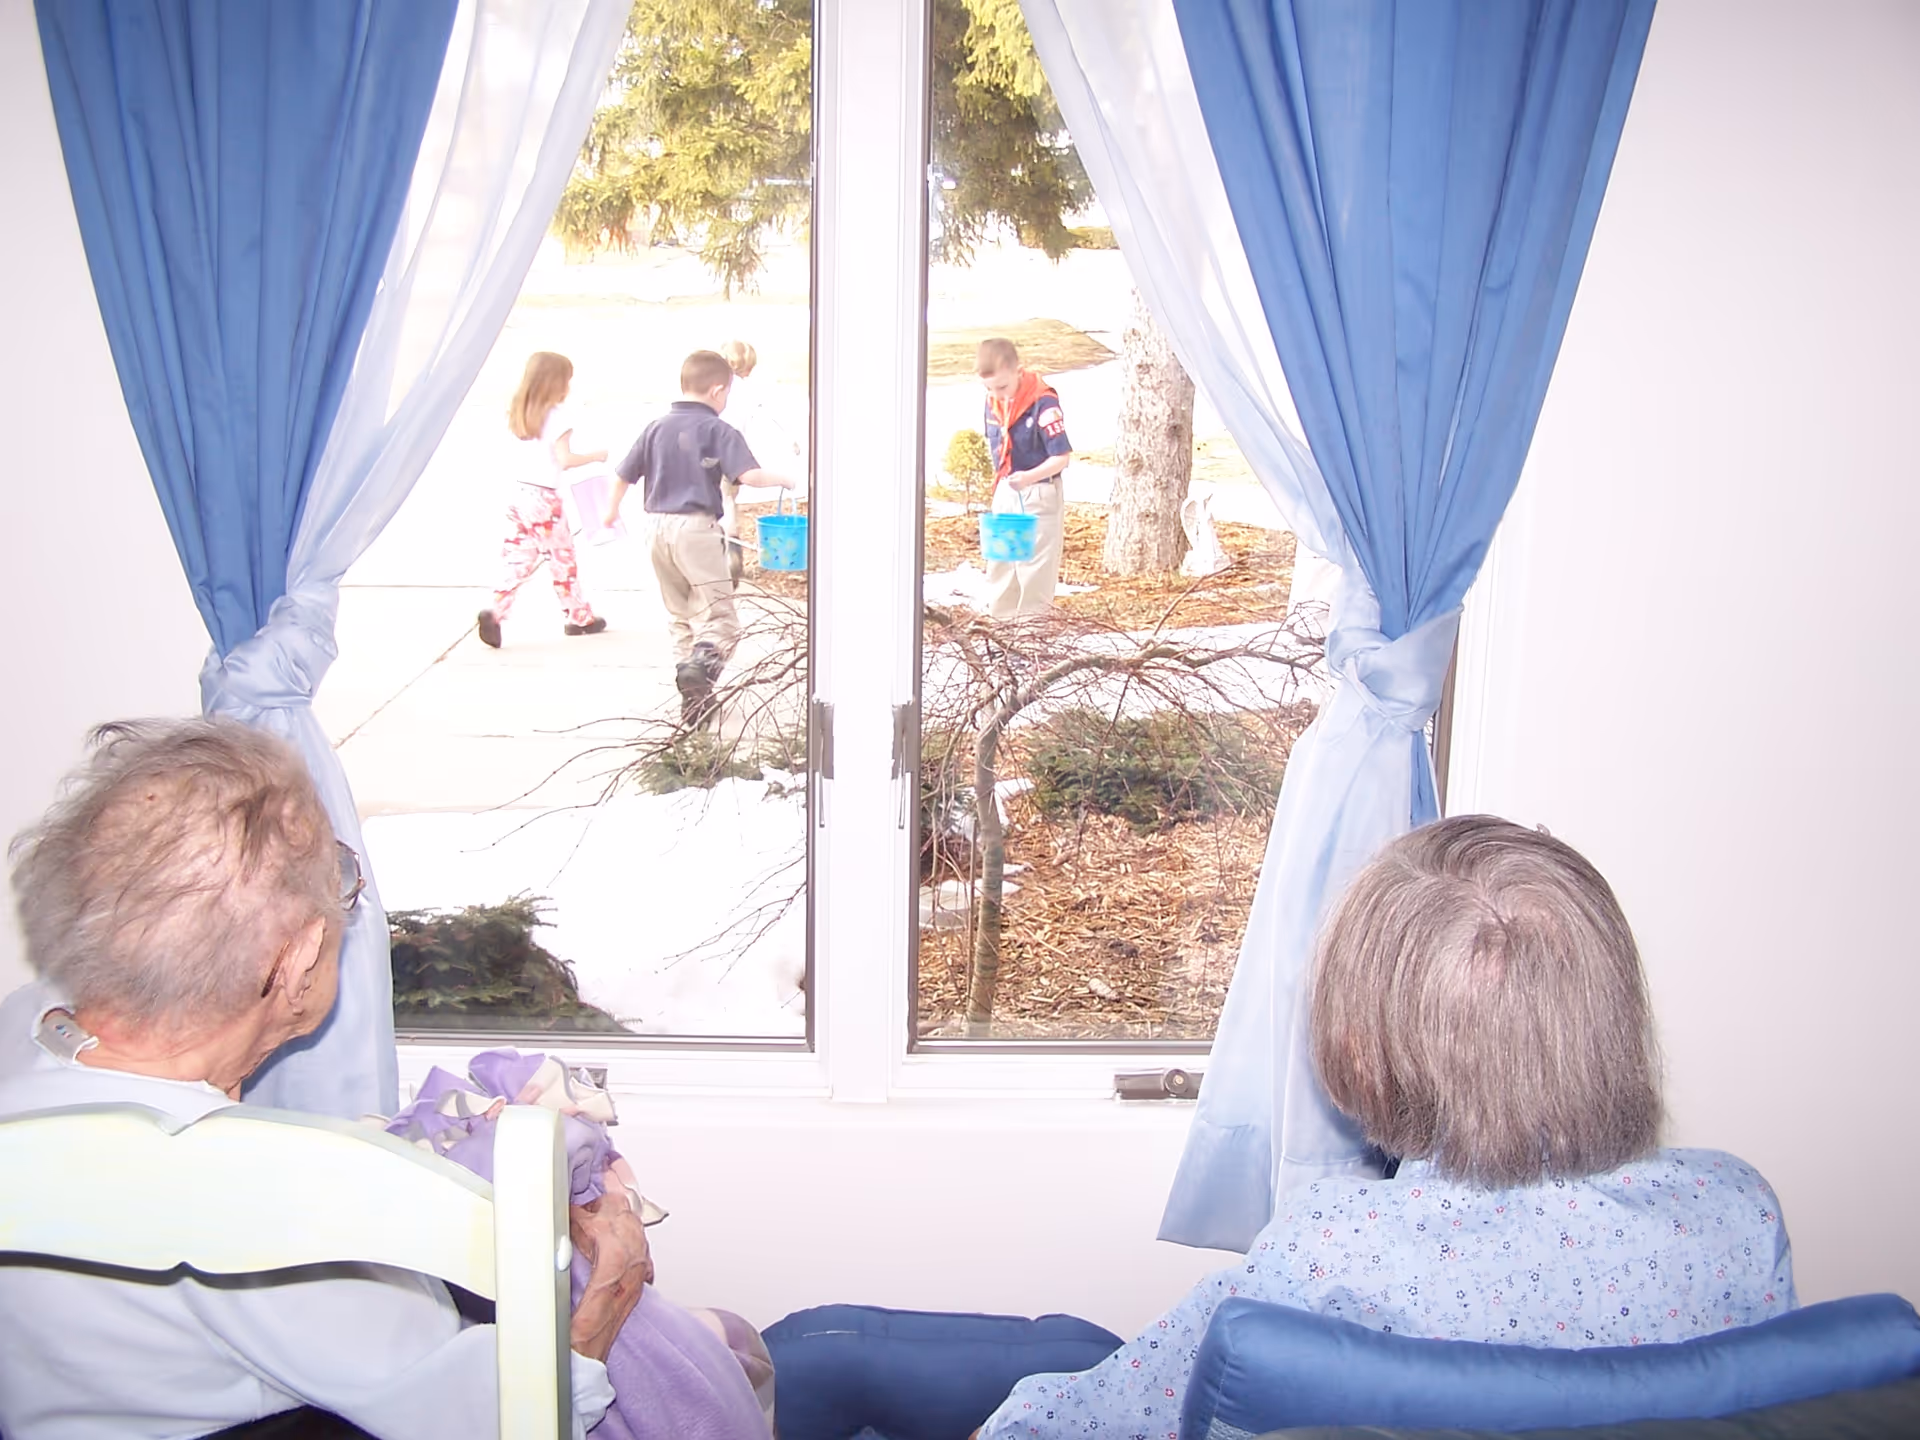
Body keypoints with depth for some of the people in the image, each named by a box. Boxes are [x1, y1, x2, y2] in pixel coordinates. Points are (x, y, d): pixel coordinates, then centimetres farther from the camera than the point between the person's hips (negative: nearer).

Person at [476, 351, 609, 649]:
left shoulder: (520, 412, 11)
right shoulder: (558, 414, -12)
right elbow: (565, 459, -16)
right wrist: (595, 456, -3)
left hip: (519, 493, 6)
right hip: (544, 499, -6)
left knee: (519, 561, 6)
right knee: (563, 559, 9)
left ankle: (495, 613, -12)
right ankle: (579, 617, 23)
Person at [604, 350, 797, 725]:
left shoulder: (656, 428, 9)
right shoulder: (719, 431, -7)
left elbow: (624, 475, 13)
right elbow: (749, 475, -18)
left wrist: (612, 509, 31)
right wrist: (780, 479, 2)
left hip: (656, 526, 6)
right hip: (695, 526, -6)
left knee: (679, 615, 17)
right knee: (719, 614, -4)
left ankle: (693, 694, 18)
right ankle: (702, 662, -33)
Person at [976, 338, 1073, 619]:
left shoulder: (1044, 404, -23)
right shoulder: (993, 402, -3)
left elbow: (1062, 457, -24)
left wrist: (1029, 477, -37)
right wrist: (1000, 481, 12)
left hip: (1040, 494, -7)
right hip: (1005, 491, 7)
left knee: (1035, 563, 1)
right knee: (999, 559, 14)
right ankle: (999, 618, 26)